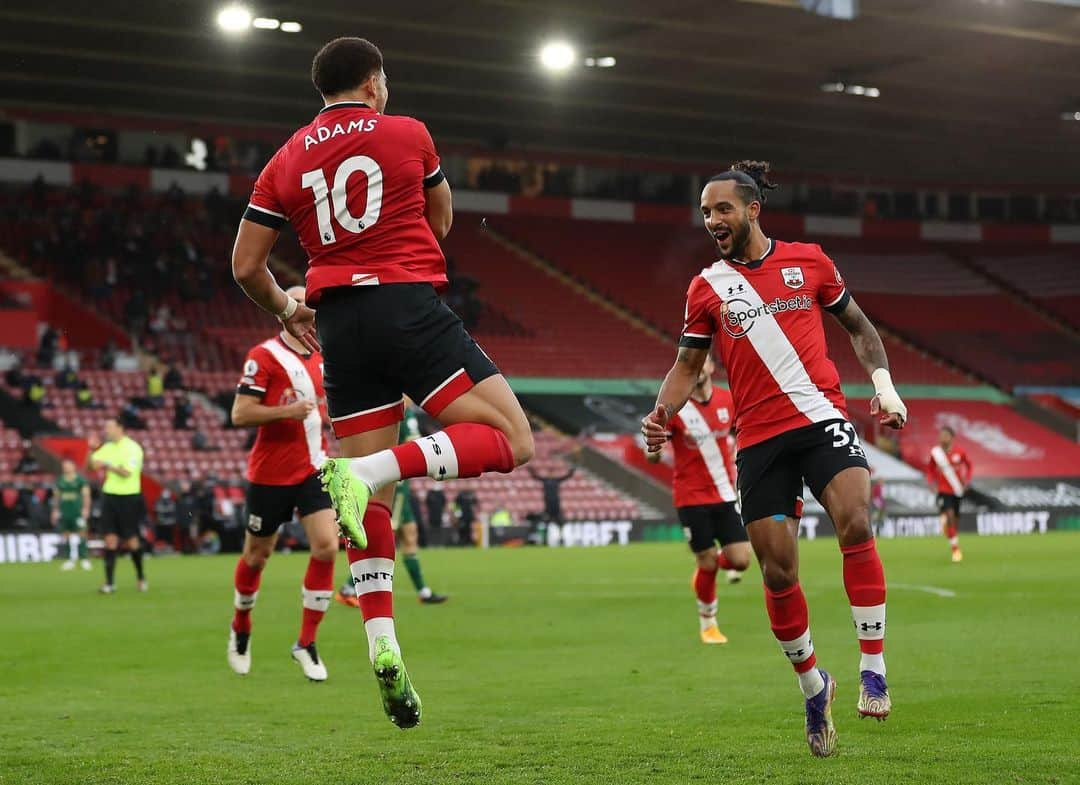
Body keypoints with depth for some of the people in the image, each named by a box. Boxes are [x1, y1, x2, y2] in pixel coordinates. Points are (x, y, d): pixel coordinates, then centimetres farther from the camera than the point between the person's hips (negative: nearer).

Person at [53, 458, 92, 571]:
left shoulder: (80, 480, -1)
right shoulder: (60, 481, 11)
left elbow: (86, 495, -3)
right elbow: (56, 496, 18)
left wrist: (86, 508, -12)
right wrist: (55, 510, 15)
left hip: (77, 512, -4)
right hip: (64, 513, 4)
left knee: (80, 535, -6)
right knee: (67, 535, 3)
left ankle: (83, 559, -1)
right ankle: (70, 560, 8)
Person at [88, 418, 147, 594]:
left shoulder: (132, 448, -10)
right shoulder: (107, 447, 9)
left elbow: (127, 472, -21)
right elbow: (92, 464, 7)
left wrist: (107, 465, -20)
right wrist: (92, 449, -7)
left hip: (129, 498, -5)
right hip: (110, 496, 5)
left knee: (131, 540, 2)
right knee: (110, 538, -3)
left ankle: (141, 577, 22)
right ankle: (109, 582, -4)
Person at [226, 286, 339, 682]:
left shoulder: (320, 359, 11)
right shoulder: (263, 356, -10)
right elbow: (240, 413, -15)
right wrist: (288, 411, -26)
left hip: (313, 468, 5)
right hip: (270, 473, -5)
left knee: (326, 547, -12)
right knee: (257, 555, 8)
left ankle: (306, 642, -3)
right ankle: (240, 628, 35)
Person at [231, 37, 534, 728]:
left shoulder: (286, 162, 13)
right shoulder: (408, 134, 7)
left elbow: (245, 265, 12)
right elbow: (441, 222, 21)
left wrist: (285, 309, 31)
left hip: (340, 325, 5)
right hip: (411, 306, -4)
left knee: (373, 499, 9)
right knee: (512, 440, -7)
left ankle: (381, 643, -3)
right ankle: (370, 468, -26)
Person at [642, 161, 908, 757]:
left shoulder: (809, 262, 6)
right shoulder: (706, 287, 7)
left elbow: (858, 327, 16)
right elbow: (688, 365, 11)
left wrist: (884, 385, 2)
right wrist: (662, 414, -8)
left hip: (822, 418, -1)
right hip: (759, 438, 1)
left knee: (855, 523, -26)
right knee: (777, 571, -2)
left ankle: (873, 669, -16)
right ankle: (813, 686, 20)